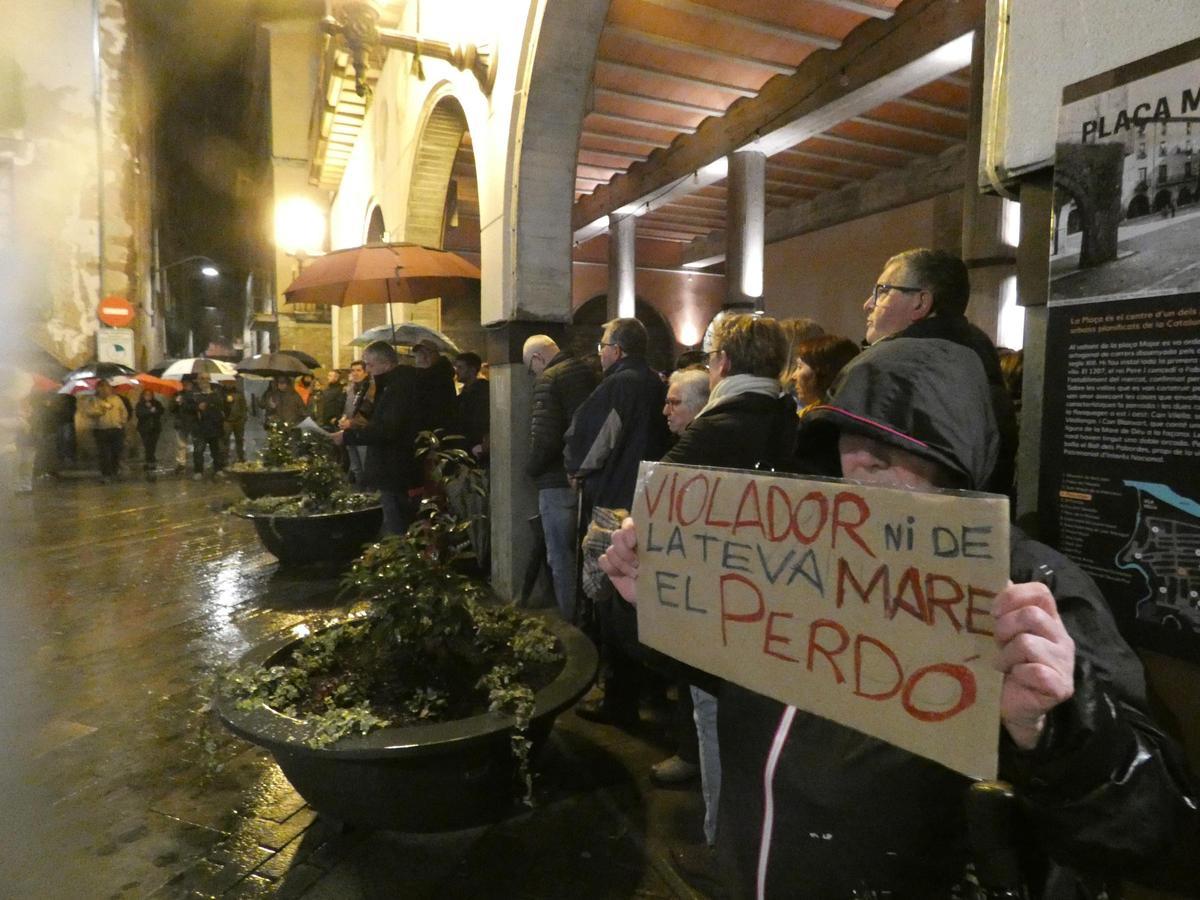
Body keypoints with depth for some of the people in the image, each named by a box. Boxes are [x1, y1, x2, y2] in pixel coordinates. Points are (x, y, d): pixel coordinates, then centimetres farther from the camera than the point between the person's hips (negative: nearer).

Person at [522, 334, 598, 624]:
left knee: (562, 558, 4)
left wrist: (531, 468, -5)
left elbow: (544, 437, -22)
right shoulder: (588, 372, 9)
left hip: (559, 482, -7)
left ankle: (570, 621, 11)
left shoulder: (549, 379, -14)